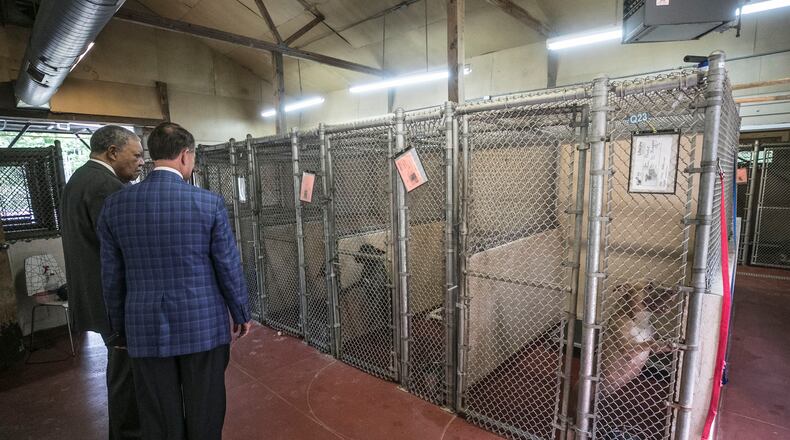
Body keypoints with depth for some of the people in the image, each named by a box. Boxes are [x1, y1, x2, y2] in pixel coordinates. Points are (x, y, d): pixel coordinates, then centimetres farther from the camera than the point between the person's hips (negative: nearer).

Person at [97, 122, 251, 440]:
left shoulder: (115, 205, -3)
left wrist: (120, 326, 17)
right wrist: (241, 313, 7)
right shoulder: (209, 203, -12)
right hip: (204, 326, -2)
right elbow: (229, 267, -7)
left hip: (146, 329, 3)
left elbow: (112, 276, 4)